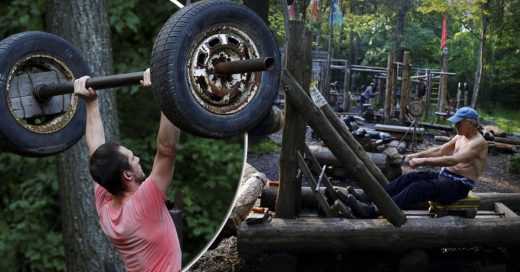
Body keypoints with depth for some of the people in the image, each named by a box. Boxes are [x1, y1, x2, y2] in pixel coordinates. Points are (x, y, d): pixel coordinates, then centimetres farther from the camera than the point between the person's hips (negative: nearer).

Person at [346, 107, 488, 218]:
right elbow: (440, 150, 17)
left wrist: (423, 161, -31)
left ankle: (374, 210, -41)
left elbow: (453, 160, -29)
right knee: (409, 178, -8)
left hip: (459, 185, -9)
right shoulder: (460, 137, 14)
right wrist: (417, 155, 0)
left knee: (418, 187, -29)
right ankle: (369, 198, -15)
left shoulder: (479, 143, -17)